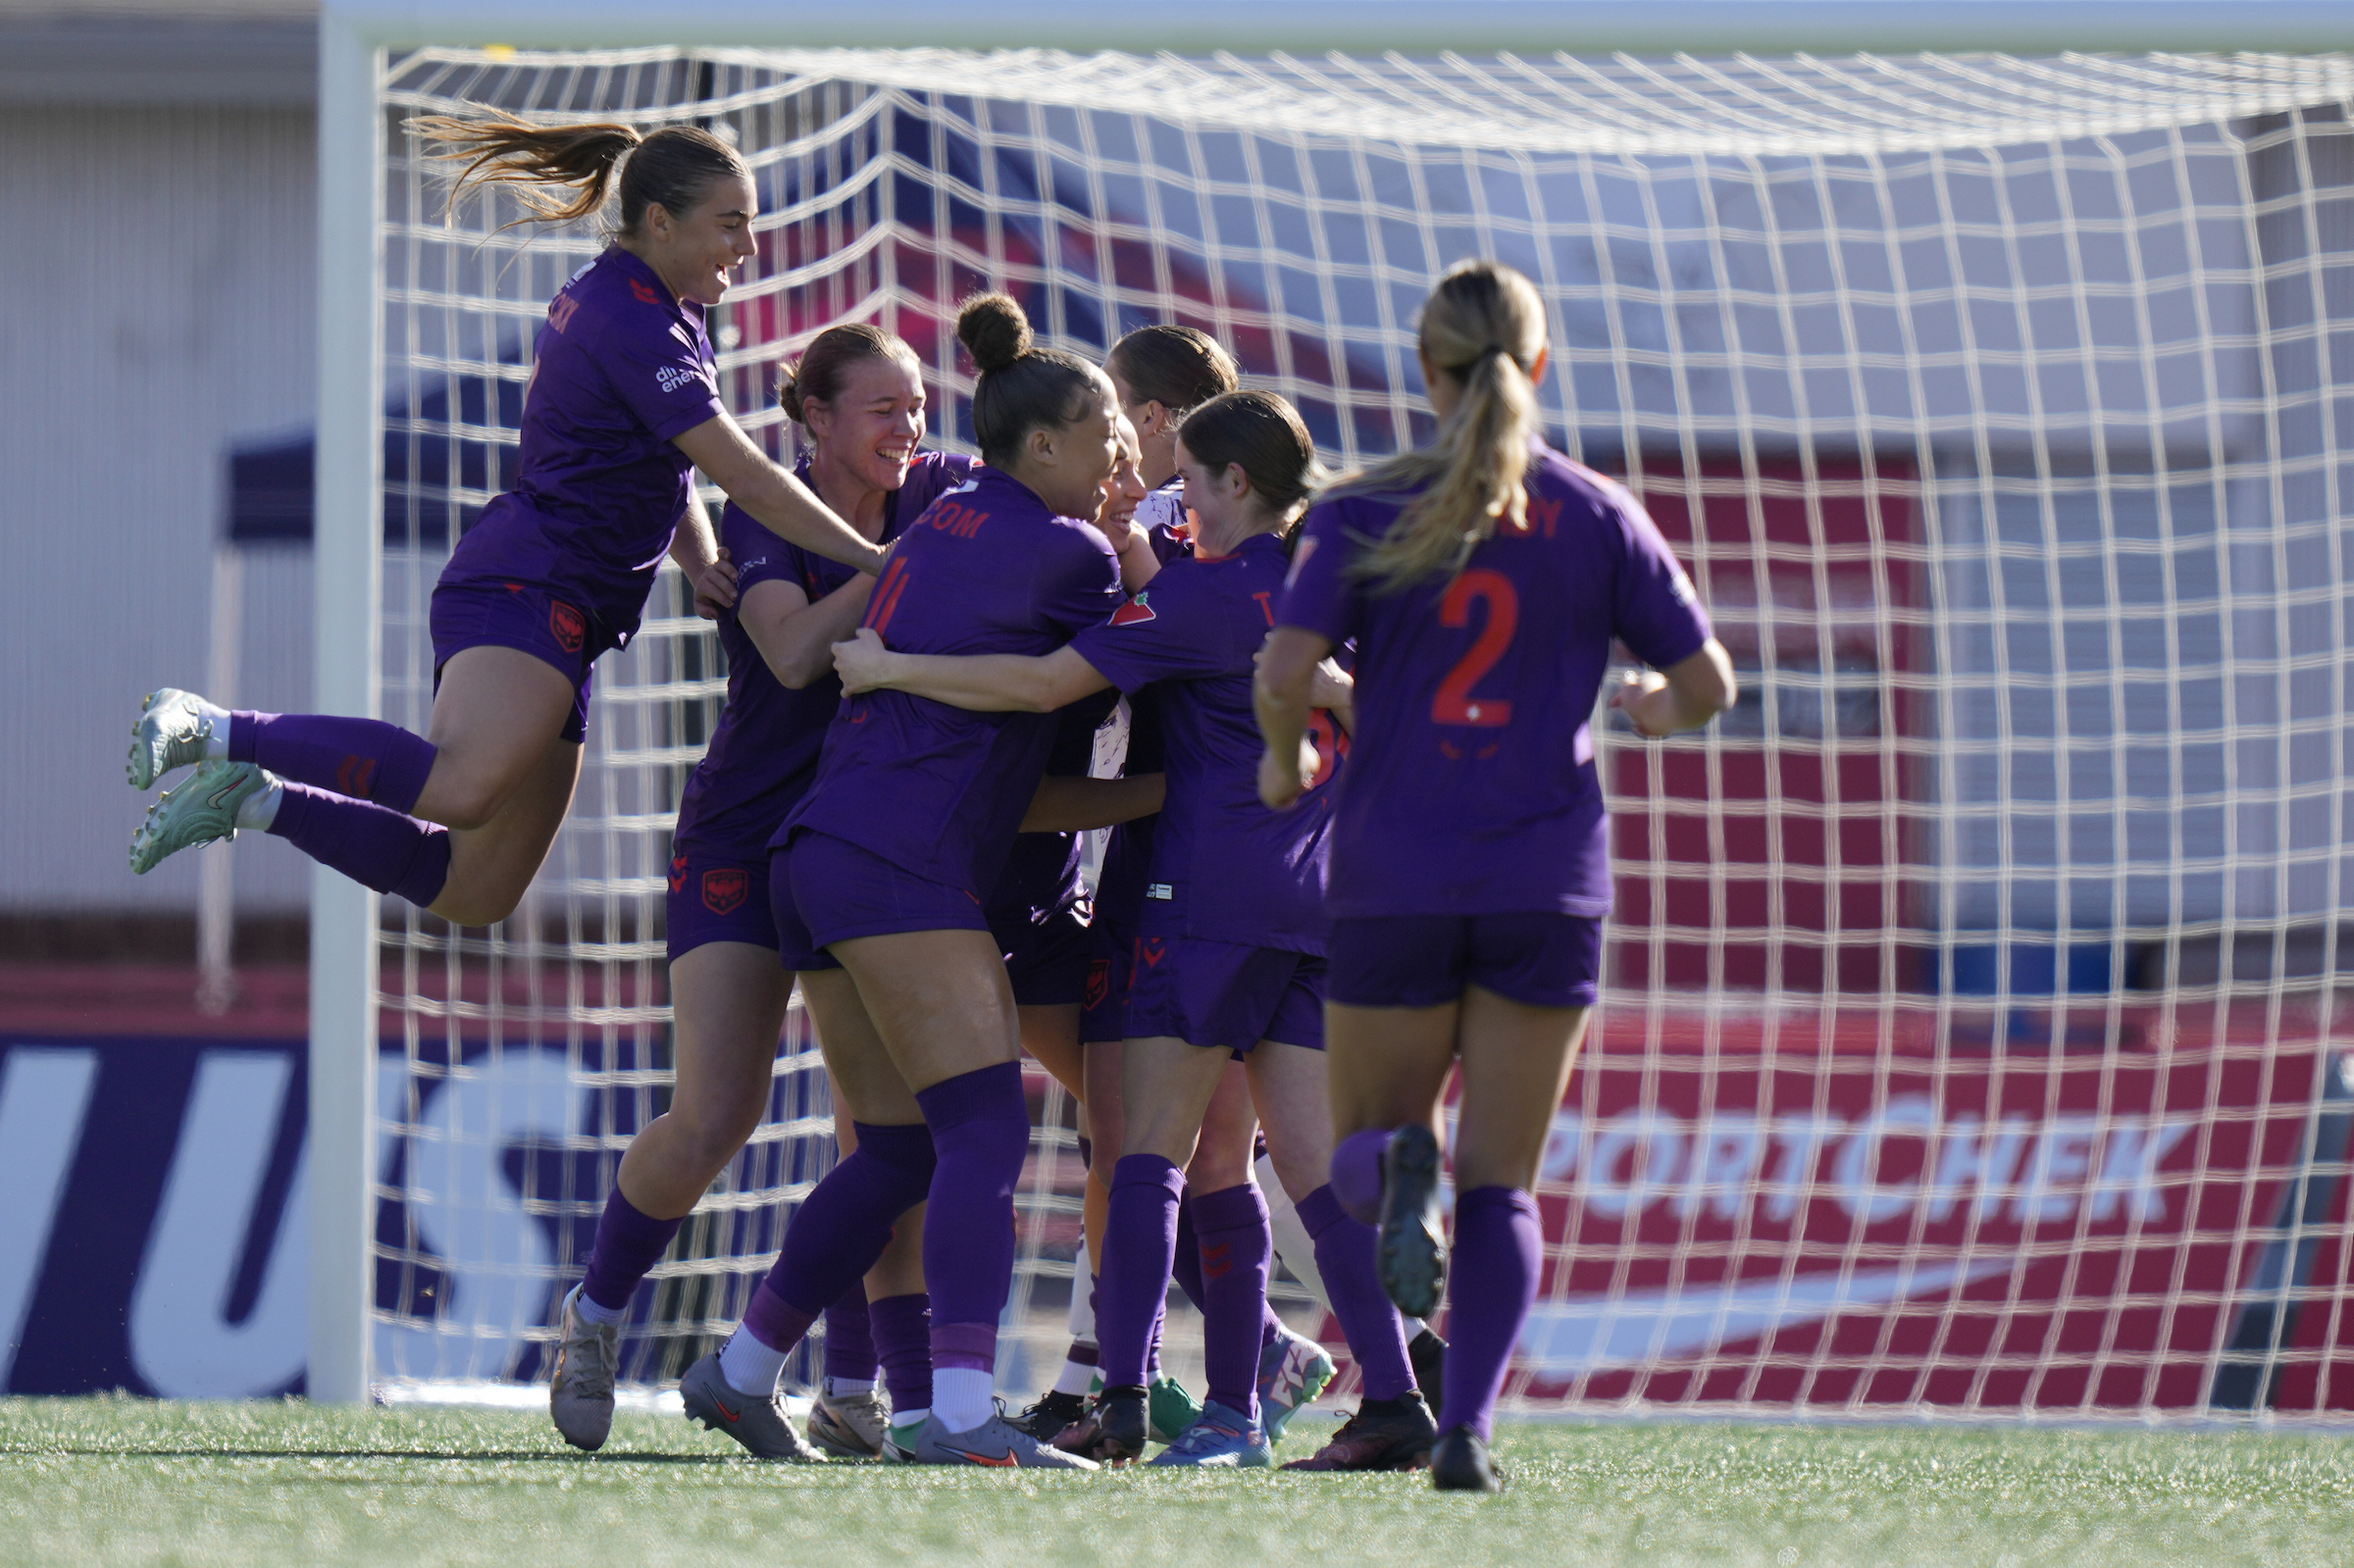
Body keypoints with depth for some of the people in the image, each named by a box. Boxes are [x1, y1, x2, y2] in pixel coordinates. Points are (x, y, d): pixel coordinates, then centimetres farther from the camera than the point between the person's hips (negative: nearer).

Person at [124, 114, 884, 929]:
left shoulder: (624, 301, 20)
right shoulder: (633, 324, -11)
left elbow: (666, 465, 29)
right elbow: (746, 477, -14)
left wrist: (699, 563, 9)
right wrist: (876, 563, -9)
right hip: (527, 592, -11)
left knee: (475, 892, 5)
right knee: (462, 788, -37)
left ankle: (254, 797, 10)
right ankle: (214, 734, -25)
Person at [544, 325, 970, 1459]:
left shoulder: (937, 496, 0)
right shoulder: (762, 520, -13)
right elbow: (795, 652, -29)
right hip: (742, 843, -4)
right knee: (714, 1117, -13)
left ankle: (857, 1391, 1)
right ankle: (595, 1311, 12)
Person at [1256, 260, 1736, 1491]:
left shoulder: (1364, 514, -1)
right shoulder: (1596, 518, 2)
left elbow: (1285, 669, -12)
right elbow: (1707, 683, 5)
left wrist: (1283, 760, 8)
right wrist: (1657, 709, 28)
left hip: (1394, 881, -1)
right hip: (1547, 882, 1)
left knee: (1368, 1149, 15)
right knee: (1502, 1184, 6)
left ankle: (1402, 1172, -22)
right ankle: (1466, 1426, -11)